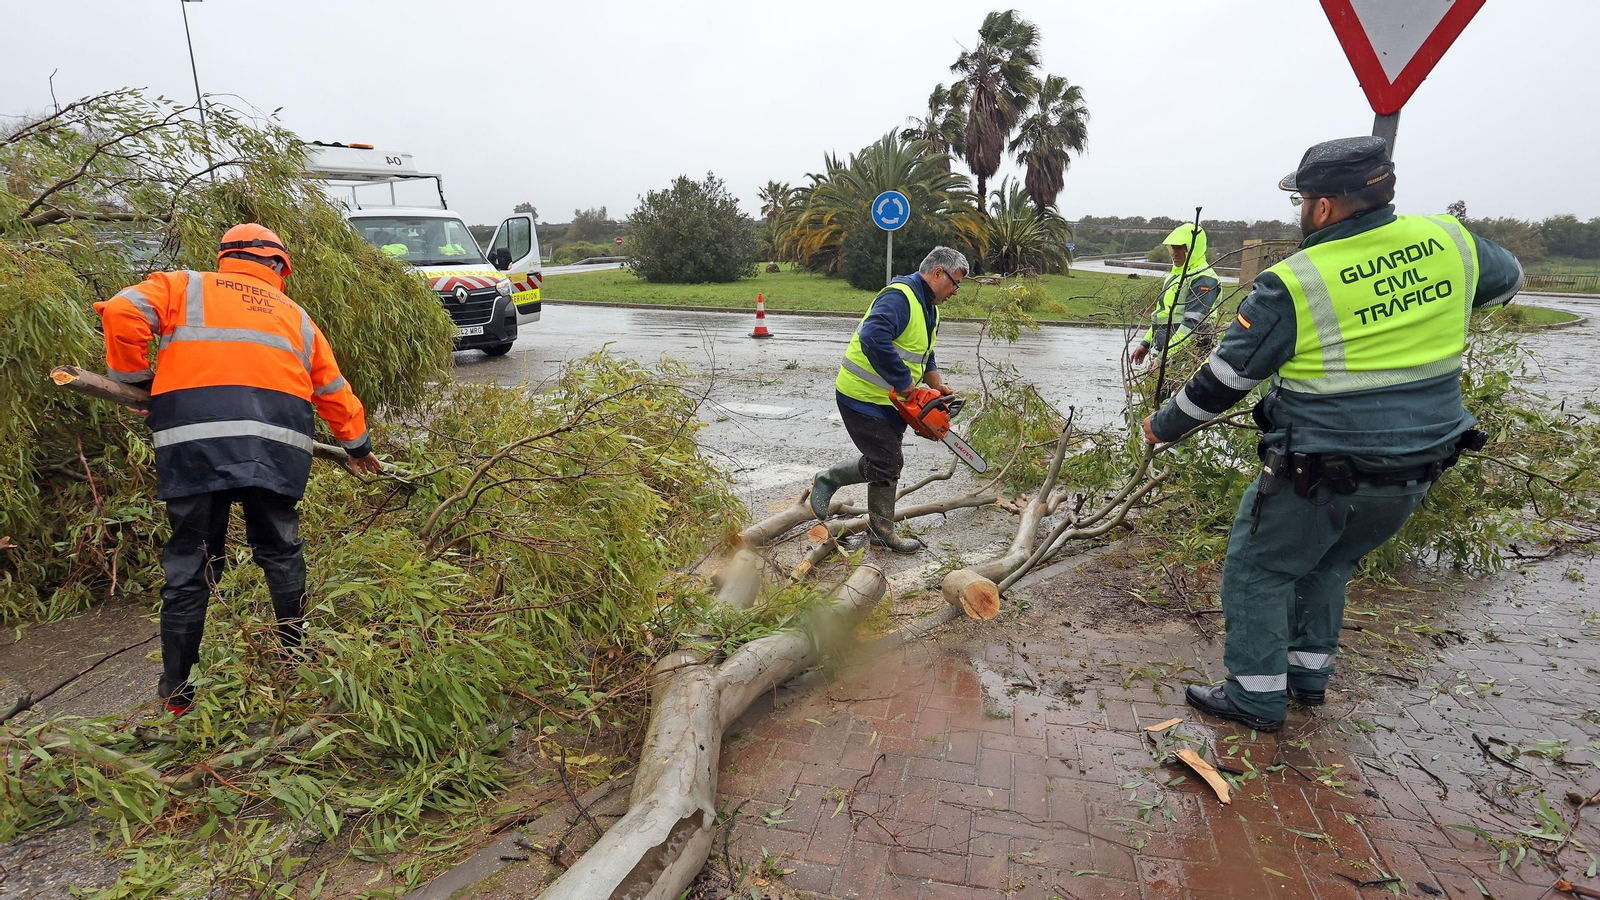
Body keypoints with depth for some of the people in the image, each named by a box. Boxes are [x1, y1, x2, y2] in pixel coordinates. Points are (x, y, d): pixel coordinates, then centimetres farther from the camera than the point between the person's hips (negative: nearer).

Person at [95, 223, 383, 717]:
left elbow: (122, 312, -1)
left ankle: (176, 693, 15)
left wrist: (135, 380, 14)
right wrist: (358, 445, 41)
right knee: (282, 556, 15)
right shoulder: (294, 315, 24)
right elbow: (333, 389, 29)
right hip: (275, 447, 1)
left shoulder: (184, 286, 18)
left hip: (194, 440, -1)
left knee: (190, 565, 7)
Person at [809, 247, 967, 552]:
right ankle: (882, 532, 13)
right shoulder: (899, 297, -21)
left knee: (886, 463, 15)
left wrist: (938, 385, 7)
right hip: (863, 397, -10)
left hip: (890, 400, 10)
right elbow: (873, 339, -38)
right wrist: (904, 382, -32)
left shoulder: (929, 308, 14)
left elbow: (924, 354, 24)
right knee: (886, 464, -3)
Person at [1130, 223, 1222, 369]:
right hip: (1161, 352, 10)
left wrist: (1166, 356, -26)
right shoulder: (1176, 275, 20)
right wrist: (1146, 343, 22)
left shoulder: (1203, 279, -13)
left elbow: (1192, 324, -22)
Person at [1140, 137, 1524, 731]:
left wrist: (1163, 427, 2)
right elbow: (1506, 279, 22)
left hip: (1319, 473, -6)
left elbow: (1223, 380, -12)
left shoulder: (1292, 285, -18)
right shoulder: (1447, 240, -1)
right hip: (1419, 468, 7)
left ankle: (1257, 698, 18)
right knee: (1326, 565, 26)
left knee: (1256, 570, 11)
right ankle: (1308, 677, 36)